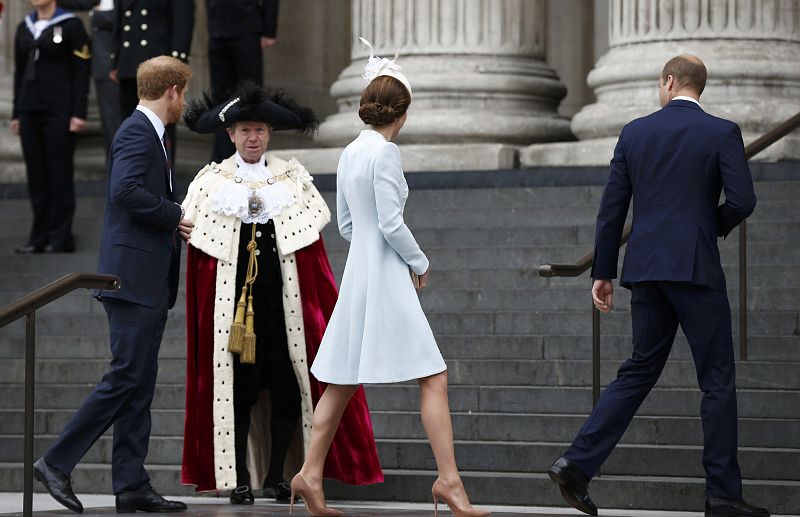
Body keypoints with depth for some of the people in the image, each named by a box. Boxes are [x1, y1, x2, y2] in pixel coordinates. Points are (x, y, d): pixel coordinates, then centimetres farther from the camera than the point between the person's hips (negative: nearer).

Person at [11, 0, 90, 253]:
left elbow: (81, 71, -6)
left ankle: (61, 237, 1)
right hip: (30, 109, 5)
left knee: (59, 173, -3)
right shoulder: (24, 28, 13)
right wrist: (16, 114, 13)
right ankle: (40, 237, 10)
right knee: (36, 173, 5)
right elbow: (19, 73, 17)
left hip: (59, 109, -5)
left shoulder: (70, 25, -3)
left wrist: (79, 113, -12)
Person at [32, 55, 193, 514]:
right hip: (135, 278, -11)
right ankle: (57, 463, -6)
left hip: (150, 283, 11)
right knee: (126, 379, -10)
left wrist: (176, 222, 7)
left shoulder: (149, 133, 20)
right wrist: (175, 217, -16)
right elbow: (125, 190, -25)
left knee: (140, 386, 8)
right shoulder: (137, 133, -11)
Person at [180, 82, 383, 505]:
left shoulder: (292, 179, 10)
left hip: (283, 299, 1)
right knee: (236, 387, -2)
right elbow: (195, 241, 5)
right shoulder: (212, 181, 8)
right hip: (231, 297, -1)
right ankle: (239, 478, 4)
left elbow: (311, 248, 8)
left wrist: (315, 306, -2)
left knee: (288, 386, -4)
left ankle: (275, 475, 7)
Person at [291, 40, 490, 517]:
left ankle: (311, 475, 16)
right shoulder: (384, 152, -14)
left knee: (343, 381, 13)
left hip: (358, 274, 9)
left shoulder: (350, 153, 11)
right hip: (386, 278, -9)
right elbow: (391, 223, -18)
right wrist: (420, 263, -3)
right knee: (433, 378, -8)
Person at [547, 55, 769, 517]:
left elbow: (612, 207, 9)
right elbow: (742, 200, -11)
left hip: (646, 270, 5)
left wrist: (603, 272, 15)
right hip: (696, 268, -4)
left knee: (639, 371, 13)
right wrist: (717, 226, 11)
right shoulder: (723, 133, -3)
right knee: (718, 379, 3)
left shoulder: (635, 133, 9)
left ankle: (578, 464, 3)